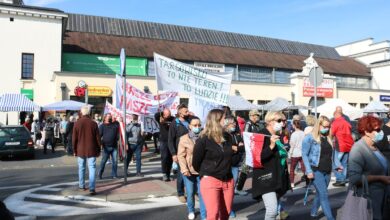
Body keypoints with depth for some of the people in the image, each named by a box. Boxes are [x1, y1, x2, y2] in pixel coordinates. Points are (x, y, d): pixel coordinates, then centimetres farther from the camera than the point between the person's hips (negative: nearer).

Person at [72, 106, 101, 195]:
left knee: (81, 168, 17)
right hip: (91, 150, -2)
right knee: (92, 168, -1)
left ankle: (81, 185, 29)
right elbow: (98, 138, -2)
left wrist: (74, 150, 10)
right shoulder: (93, 123, -6)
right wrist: (98, 150, 8)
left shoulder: (77, 123, -4)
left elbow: (74, 138, 0)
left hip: (80, 150, 2)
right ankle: (92, 188, -8)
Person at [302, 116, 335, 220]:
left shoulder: (328, 138, 11)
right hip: (316, 170, -6)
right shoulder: (310, 137, -8)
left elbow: (330, 154, 19)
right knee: (324, 195, -6)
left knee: (320, 194, 14)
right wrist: (309, 171, -15)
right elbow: (304, 155, -9)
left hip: (327, 171, 6)